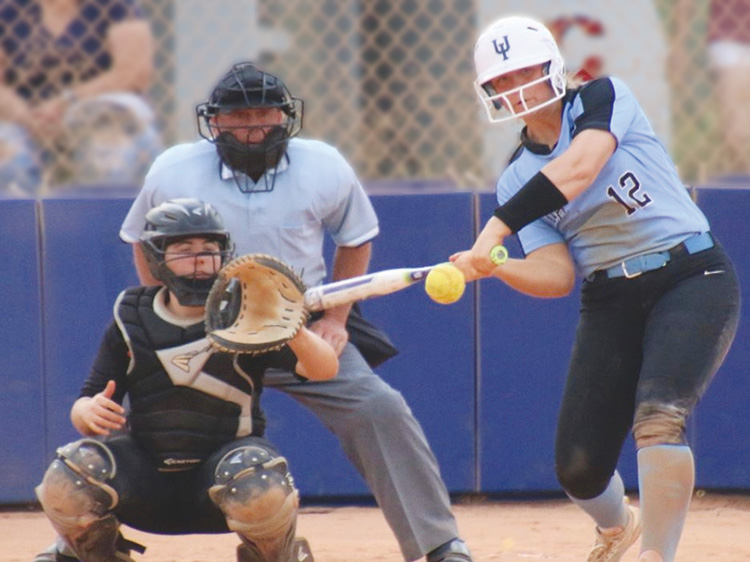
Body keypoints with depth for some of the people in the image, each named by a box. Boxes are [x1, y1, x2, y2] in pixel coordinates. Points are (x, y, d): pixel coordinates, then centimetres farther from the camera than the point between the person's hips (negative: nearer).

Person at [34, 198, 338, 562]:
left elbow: (324, 369, -18)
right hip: (146, 473, 2)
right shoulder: (131, 322, 1)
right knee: (64, 484, -26)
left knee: (259, 489, -36)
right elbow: (85, 405, 2)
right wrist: (88, 412, -24)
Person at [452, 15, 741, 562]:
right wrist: (492, 266, -25)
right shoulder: (517, 179, 7)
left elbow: (580, 168, -27)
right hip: (610, 302, 5)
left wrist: (499, 227, -36)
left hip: (692, 277, -5)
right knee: (578, 466, 0)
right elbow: (556, 276, -4)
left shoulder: (604, 98, -5)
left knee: (659, 416, -29)